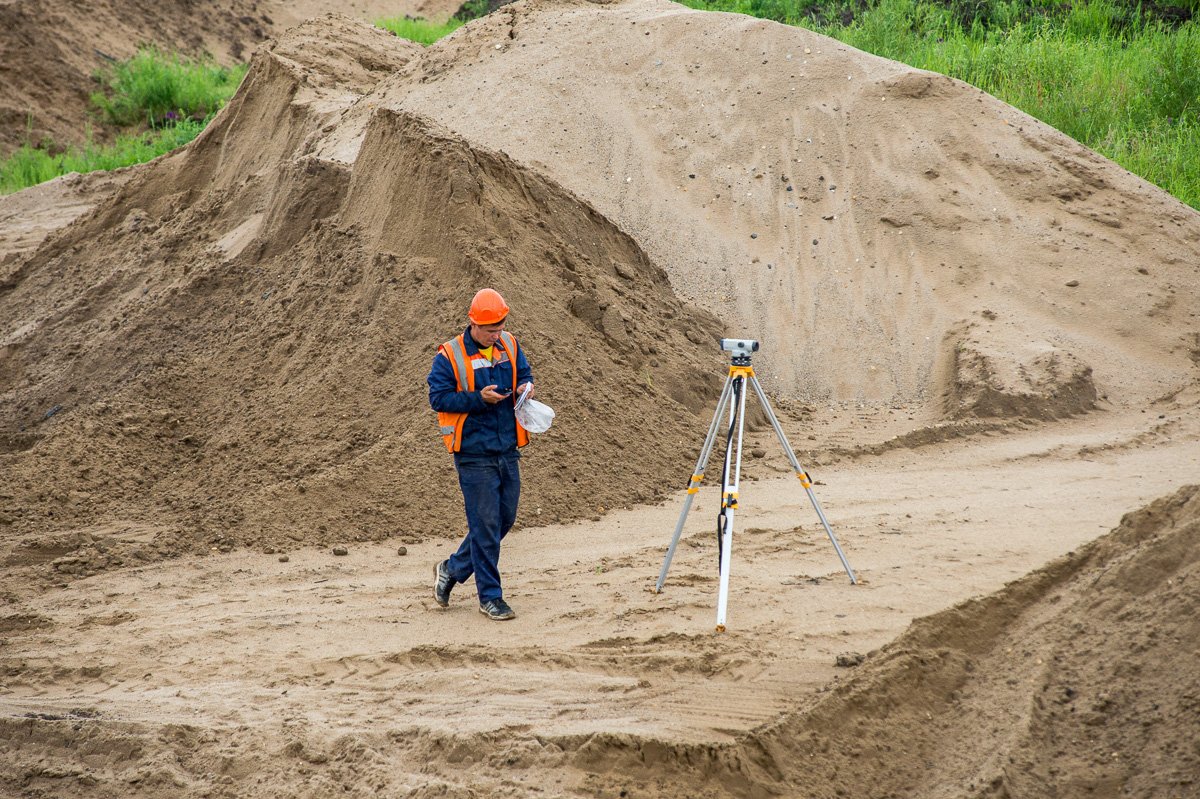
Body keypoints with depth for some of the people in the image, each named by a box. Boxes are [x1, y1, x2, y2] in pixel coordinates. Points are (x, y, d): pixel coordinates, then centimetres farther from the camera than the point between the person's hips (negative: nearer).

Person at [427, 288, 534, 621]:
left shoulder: (509, 346, 6)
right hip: (475, 453, -6)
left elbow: (525, 375, 17)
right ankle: (490, 596, 5)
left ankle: (452, 569, 30)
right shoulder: (449, 356, -10)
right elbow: (438, 398, -11)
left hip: (507, 452, 6)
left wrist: (525, 388, -7)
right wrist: (479, 399, -22)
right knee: (485, 524, -4)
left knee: (505, 519, 12)